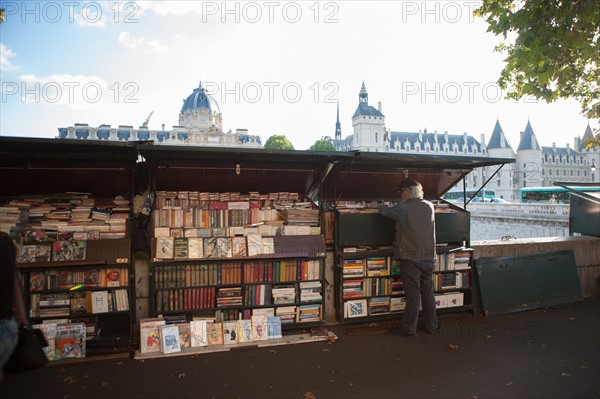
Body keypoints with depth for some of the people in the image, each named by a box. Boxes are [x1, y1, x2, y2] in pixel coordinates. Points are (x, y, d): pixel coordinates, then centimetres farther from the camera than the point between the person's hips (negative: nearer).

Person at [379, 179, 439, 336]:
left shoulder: (404, 207, -10)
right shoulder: (429, 206, 6)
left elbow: (384, 211, -3)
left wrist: (381, 208, 20)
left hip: (411, 257, -5)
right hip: (429, 257, 5)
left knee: (413, 294, 0)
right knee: (428, 292, 16)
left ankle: (409, 328, 10)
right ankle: (432, 325, 27)